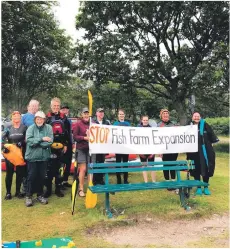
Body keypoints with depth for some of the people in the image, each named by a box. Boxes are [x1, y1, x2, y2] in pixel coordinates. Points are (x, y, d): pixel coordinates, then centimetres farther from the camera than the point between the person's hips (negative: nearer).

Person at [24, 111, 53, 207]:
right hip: (32, 156, -1)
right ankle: (28, 196, 17)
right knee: (31, 177, 3)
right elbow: (29, 141, -16)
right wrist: (42, 139, -17)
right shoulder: (31, 128, -1)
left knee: (41, 176, 10)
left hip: (44, 156, 2)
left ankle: (40, 195, 25)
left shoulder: (48, 128, 0)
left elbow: (50, 142, -12)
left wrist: (35, 142, -12)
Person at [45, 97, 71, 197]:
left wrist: (65, 144, 5)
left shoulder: (63, 117, 11)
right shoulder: (47, 117, 2)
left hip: (61, 147, 3)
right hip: (49, 147, -2)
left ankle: (58, 189, 17)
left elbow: (67, 132, 11)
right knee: (49, 169, -1)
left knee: (59, 169, 8)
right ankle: (48, 189, 11)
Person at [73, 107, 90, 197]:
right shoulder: (78, 124, -3)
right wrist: (84, 138, -17)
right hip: (81, 149, -3)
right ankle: (81, 189, 10)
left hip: (91, 149, 3)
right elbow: (75, 136, -6)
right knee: (83, 169, -2)